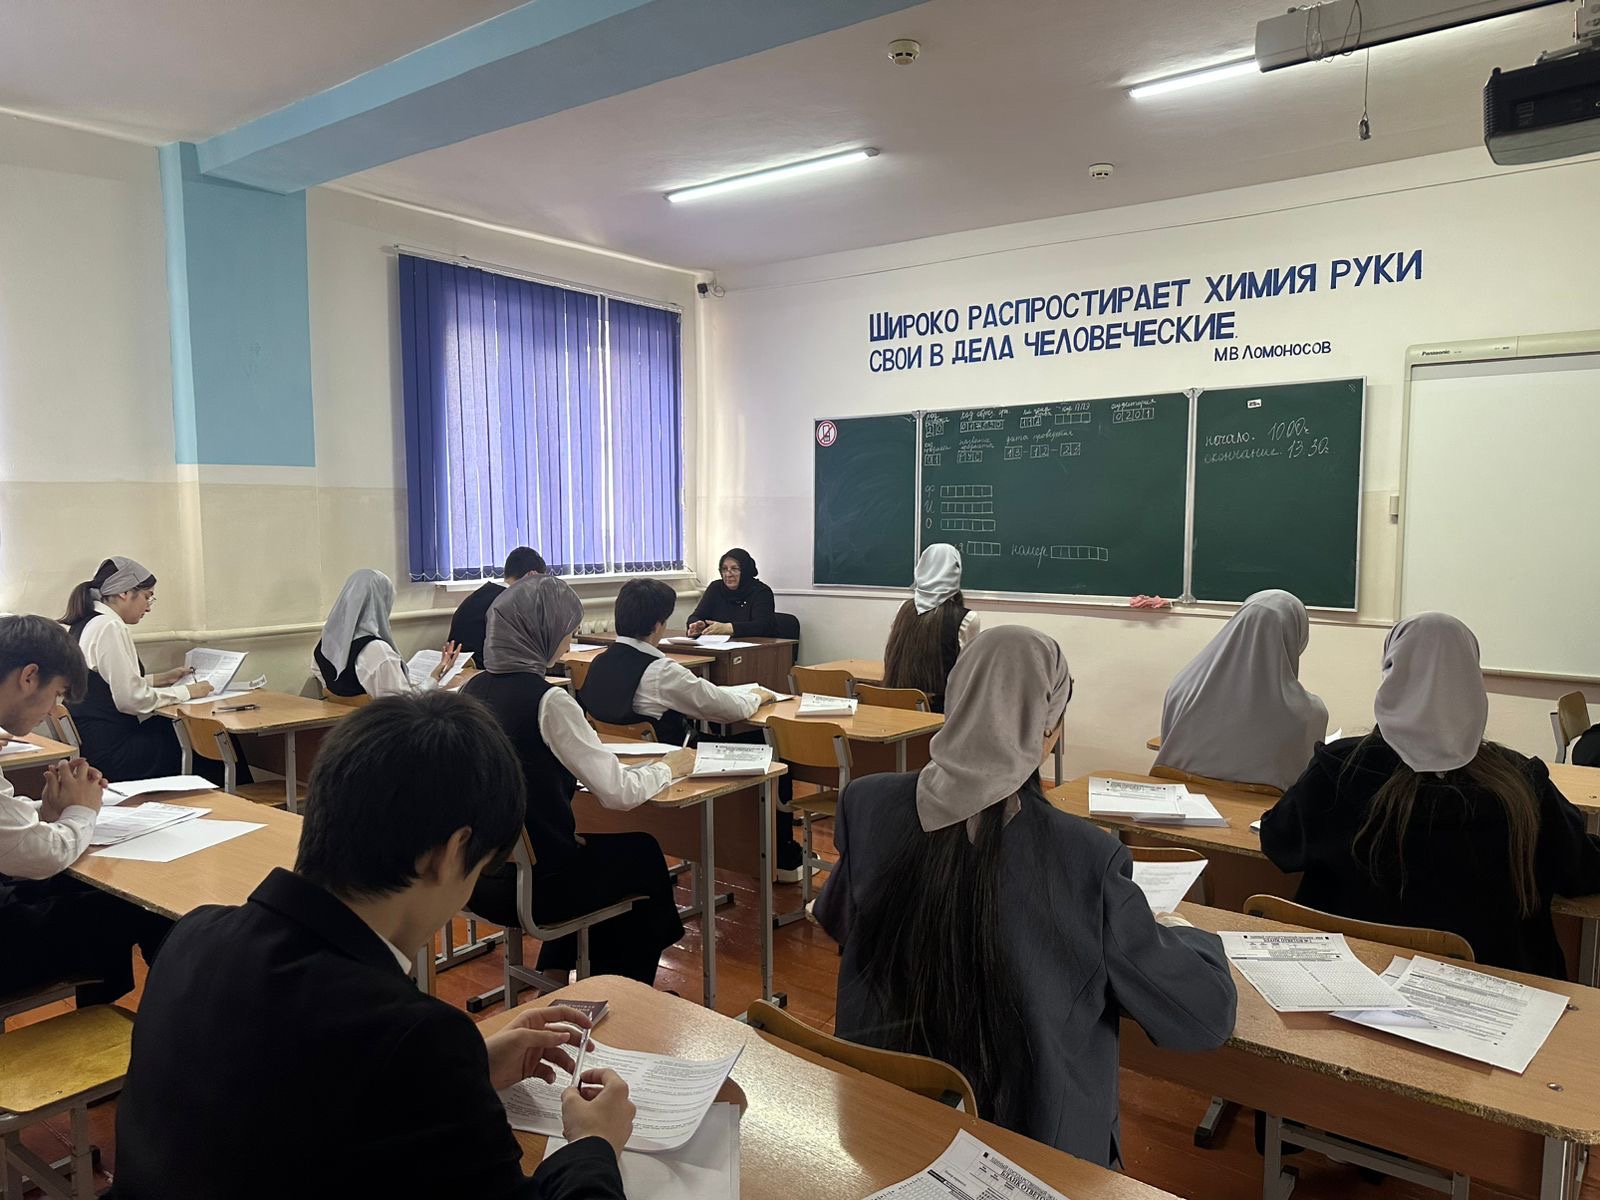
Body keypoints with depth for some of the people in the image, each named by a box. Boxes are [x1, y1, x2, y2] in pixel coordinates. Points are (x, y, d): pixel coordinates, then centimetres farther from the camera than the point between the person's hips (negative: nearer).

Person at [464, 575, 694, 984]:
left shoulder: (474, 689, 1)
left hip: (477, 874, 7)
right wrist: (667, 767, -1)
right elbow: (619, 793, -19)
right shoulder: (547, 700, -21)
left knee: (585, 849, 32)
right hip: (530, 886, -7)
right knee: (644, 855, 19)